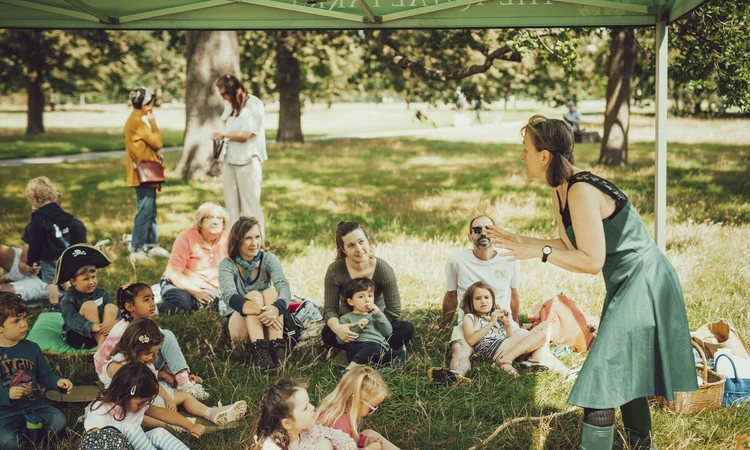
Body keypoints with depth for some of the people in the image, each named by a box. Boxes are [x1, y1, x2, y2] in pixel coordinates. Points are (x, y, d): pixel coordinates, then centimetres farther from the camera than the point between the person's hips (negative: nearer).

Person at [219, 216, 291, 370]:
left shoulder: (269, 259, -3)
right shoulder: (227, 265, -8)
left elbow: (284, 287, -21)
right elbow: (229, 296, -27)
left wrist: (276, 308, -45)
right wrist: (258, 309, -46)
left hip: (268, 326, 2)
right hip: (238, 327, -2)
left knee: (271, 292, -27)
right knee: (254, 296, -29)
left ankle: (277, 347, -42)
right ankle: (259, 350, -47)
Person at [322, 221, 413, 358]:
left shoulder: (383, 269, -19)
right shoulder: (335, 271, -18)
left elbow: (393, 310, -15)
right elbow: (330, 309, -17)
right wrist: (338, 328, -40)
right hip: (348, 322, -1)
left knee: (407, 330, -27)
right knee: (327, 334, -33)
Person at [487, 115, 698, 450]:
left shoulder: (581, 191, -25)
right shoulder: (560, 191, 4)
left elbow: (591, 260, -26)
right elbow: (569, 245, 12)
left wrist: (539, 252, -24)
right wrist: (521, 242, 6)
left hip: (643, 283, -10)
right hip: (627, 283, 10)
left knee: (602, 380, -9)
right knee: (626, 371, 23)